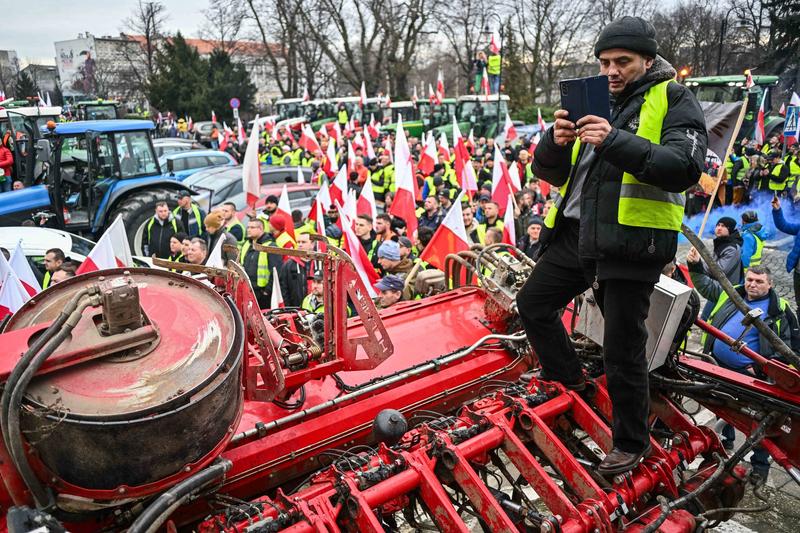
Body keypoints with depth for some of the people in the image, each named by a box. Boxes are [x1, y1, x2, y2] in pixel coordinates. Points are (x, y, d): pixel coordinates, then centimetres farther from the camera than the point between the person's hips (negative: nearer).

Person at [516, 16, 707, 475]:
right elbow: (550, 174, 12)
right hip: (577, 233, 7)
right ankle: (568, 379, 37)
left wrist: (616, 142, -28)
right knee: (533, 303, 14)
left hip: (630, 242, -6)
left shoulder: (674, 100, 0)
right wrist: (556, 142, -10)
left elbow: (685, 169, -18)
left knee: (623, 350, 1)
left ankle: (631, 444, 24)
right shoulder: (595, 105, 17)